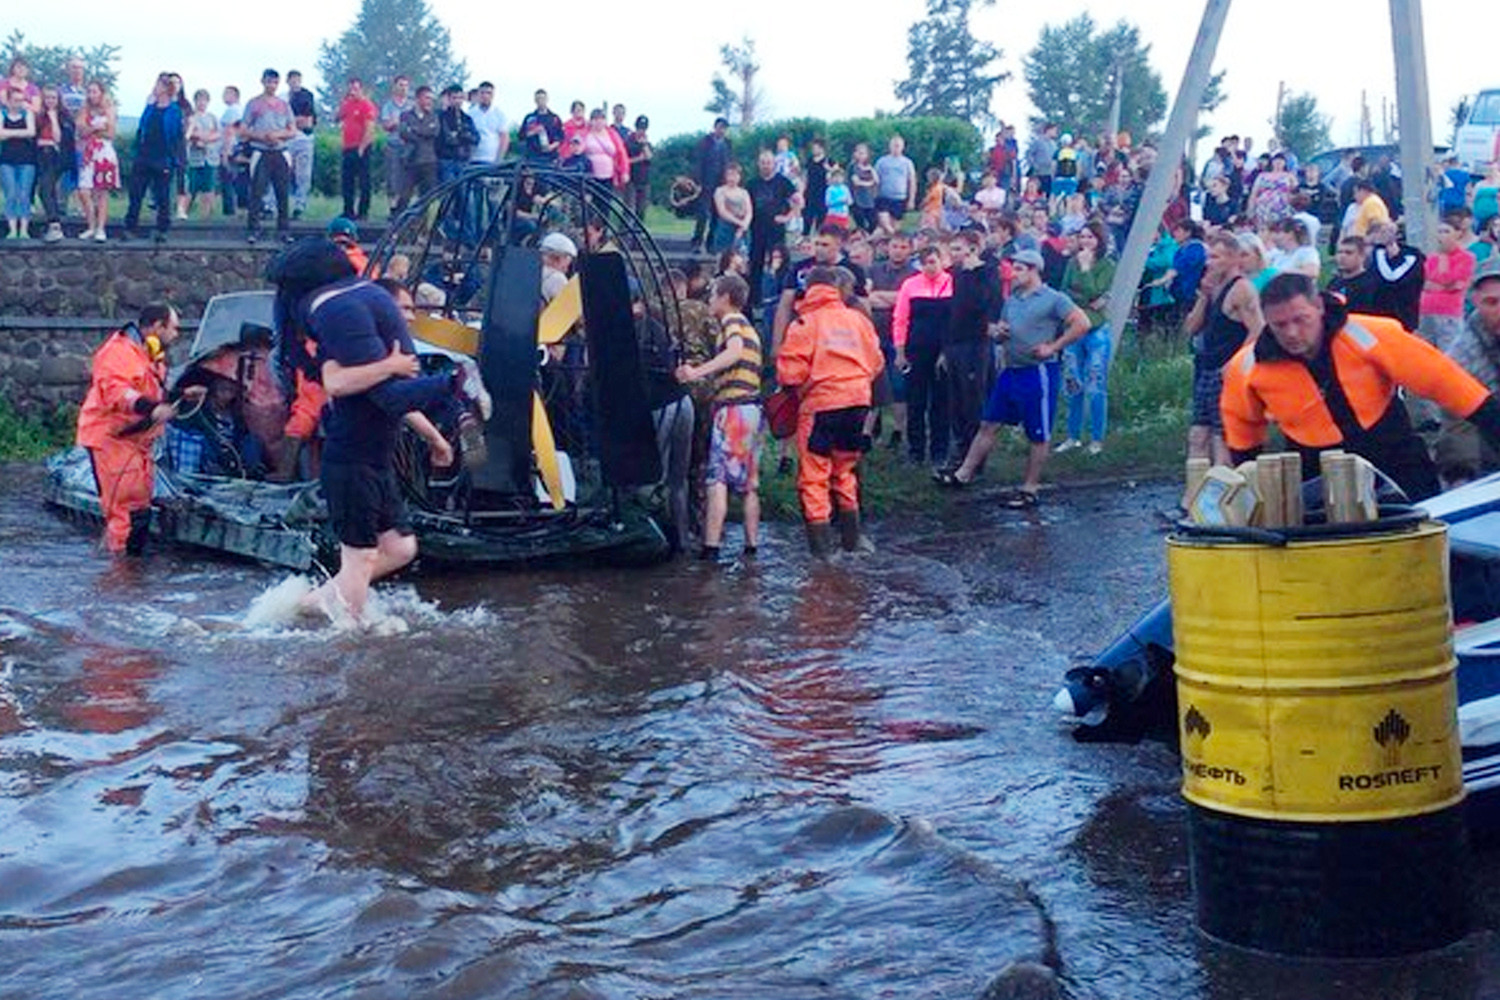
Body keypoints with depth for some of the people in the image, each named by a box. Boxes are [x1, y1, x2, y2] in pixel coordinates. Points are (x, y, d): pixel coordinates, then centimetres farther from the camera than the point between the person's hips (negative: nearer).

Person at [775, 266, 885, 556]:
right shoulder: (858, 319, 5)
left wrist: (794, 388, 9)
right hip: (858, 402, 5)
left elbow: (790, 371, -11)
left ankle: (821, 545, 0)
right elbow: (876, 361, 9)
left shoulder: (804, 324, -7)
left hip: (820, 405, -5)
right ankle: (851, 538, 27)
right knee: (845, 471, 21)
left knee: (813, 477, 3)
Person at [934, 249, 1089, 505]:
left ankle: (1029, 489, 11)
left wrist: (1052, 347, -16)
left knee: (1038, 435, 3)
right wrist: (999, 332, 0)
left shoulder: (1053, 299, -9)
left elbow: (1082, 323, -16)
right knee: (989, 425, 9)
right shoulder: (1012, 299, 14)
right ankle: (964, 474, 13)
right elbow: (1002, 330, 25)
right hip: (1011, 371, 8)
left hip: (1038, 373, -8)